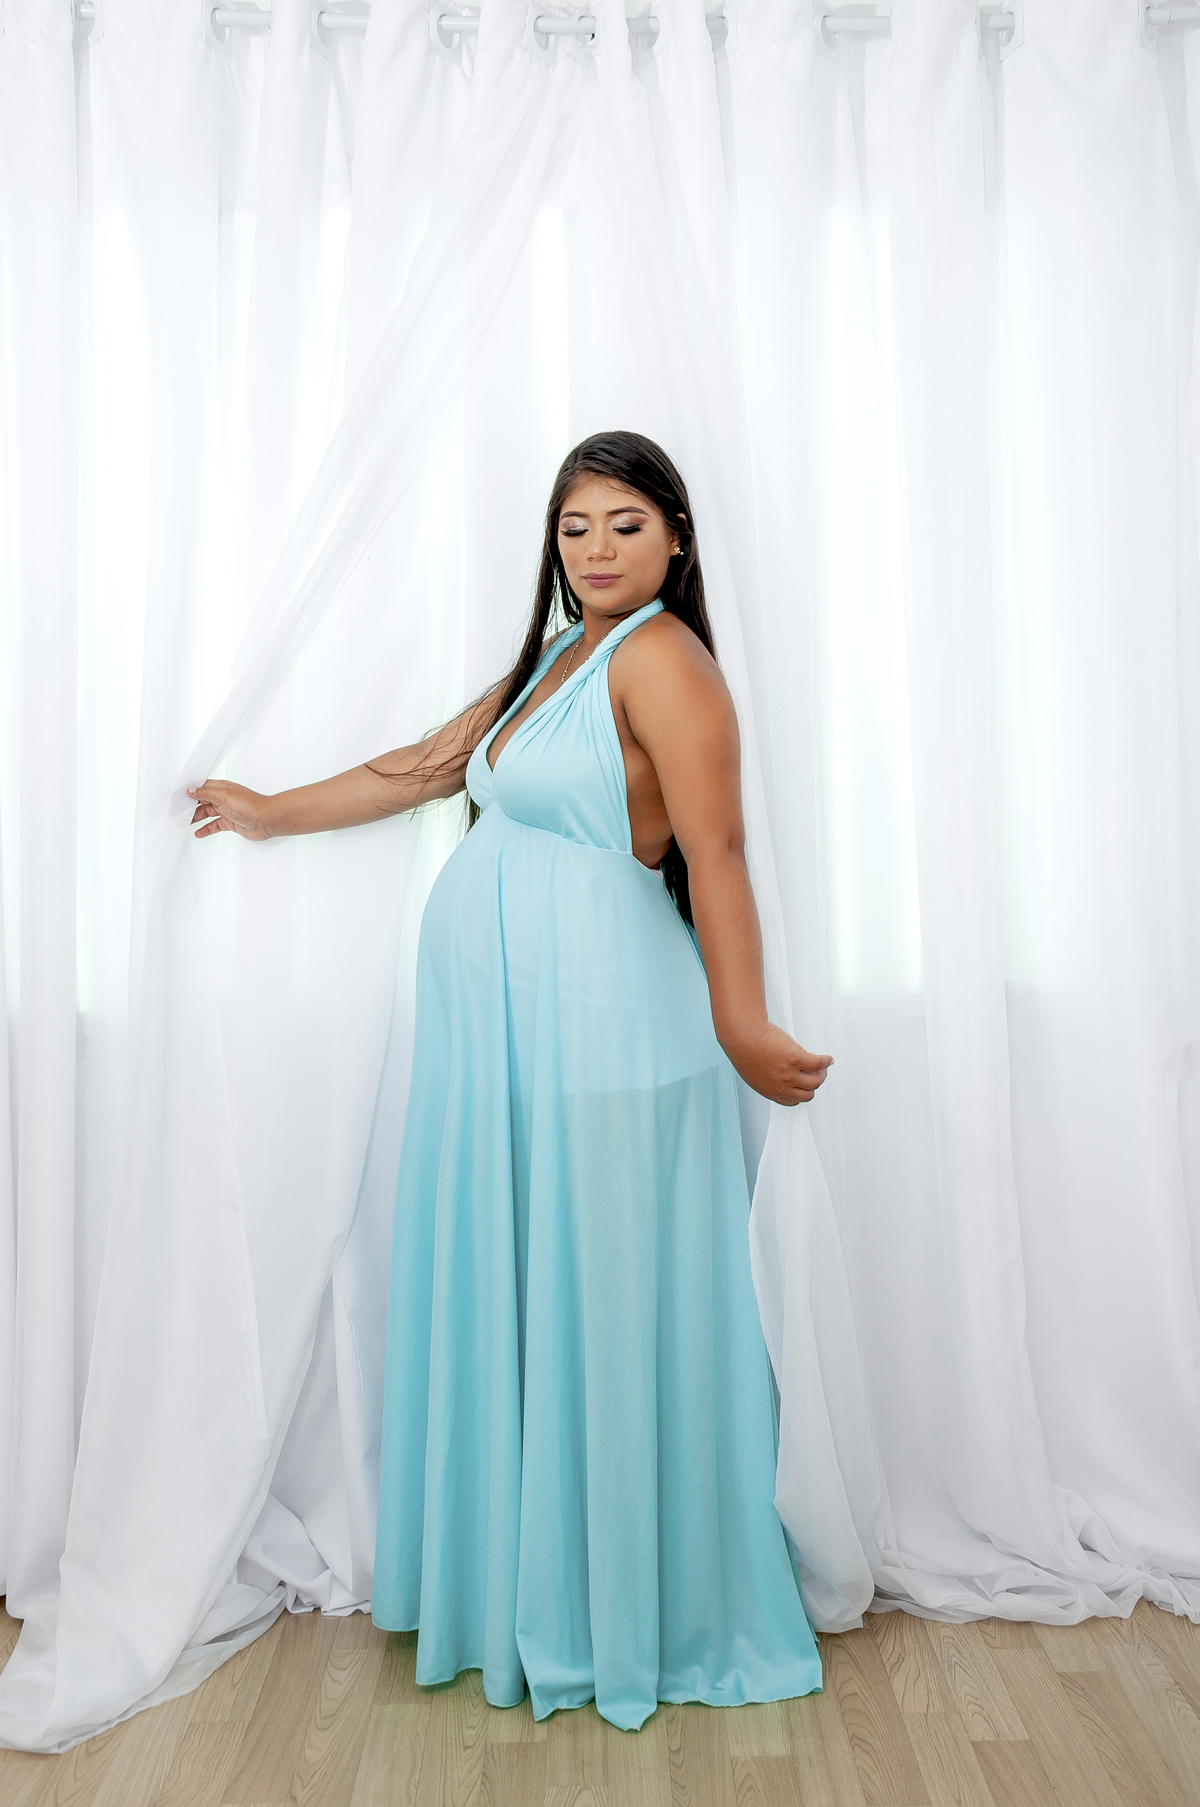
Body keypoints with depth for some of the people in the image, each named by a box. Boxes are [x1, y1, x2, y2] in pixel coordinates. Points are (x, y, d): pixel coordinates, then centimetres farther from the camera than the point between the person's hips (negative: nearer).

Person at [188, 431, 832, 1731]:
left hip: (592, 1026, -8)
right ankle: (526, 1581, 38)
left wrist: (742, 1029, -27)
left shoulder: (662, 659, -10)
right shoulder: (552, 659, 17)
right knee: (505, 1299, 17)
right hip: (495, 1024, 8)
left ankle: (633, 1613, 28)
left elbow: (715, 856, -19)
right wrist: (269, 813, 28)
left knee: (601, 1308, 5)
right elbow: (420, 770, 23)